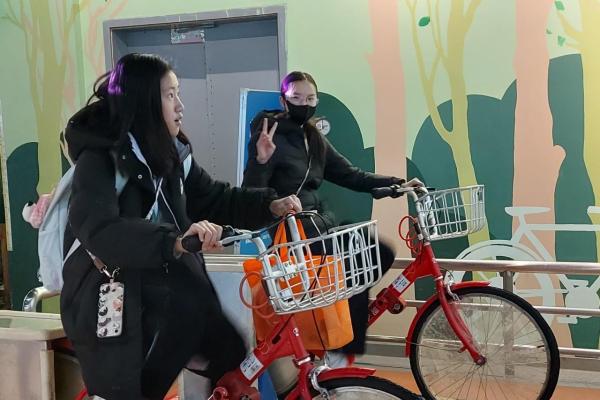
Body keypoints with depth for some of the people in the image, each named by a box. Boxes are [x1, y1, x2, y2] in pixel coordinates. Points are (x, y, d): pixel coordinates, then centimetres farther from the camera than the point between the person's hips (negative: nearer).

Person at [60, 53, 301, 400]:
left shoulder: (171, 153, 8)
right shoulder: (99, 159, -16)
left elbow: (215, 199, 12)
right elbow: (100, 232, -32)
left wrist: (269, 205, -4)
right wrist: (175, 240, -44)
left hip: (166, 292, 7)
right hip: (112, 306, -7)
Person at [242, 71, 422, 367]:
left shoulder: (314, 139, 13)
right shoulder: (271, 136, -10)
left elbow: (351, 176, 11)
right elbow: (251, 192, -17)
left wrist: (397, 183, 1)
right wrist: (260, 160, -36)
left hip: (318, 221, 8)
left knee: (380, 254, -7)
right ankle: (341, 352, -9)